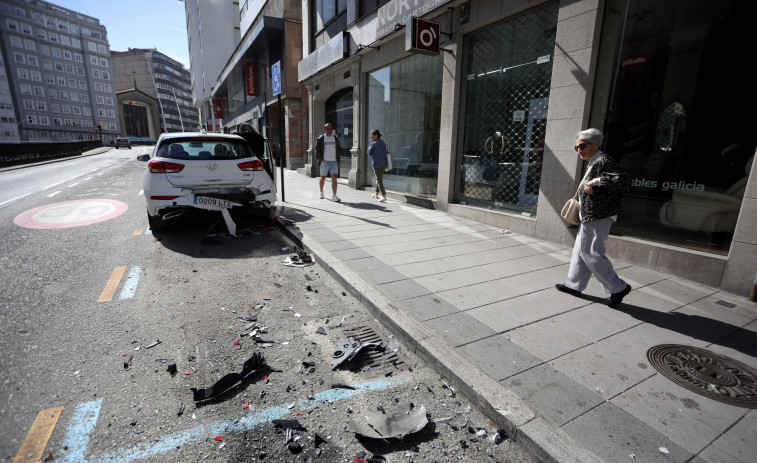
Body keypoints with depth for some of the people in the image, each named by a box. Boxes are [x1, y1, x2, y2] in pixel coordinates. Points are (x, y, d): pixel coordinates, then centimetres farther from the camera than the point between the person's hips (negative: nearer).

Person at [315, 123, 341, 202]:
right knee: (323, 178, 9)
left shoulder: (335, 138, 13)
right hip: (324, 161, -2)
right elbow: (317, 150, -2)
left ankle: (334, 196, -13)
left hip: (334, 162, 2)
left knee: (334, 178, -9)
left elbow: (338, 150, 18)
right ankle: (321, 192, 32)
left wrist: (338, 161, 12)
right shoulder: (320, 139, 1)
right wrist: (321, 159, -11)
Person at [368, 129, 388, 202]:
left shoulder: (374, 143, -10)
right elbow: (385, 153, 15)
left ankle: (384, 196, -15)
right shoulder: (383, 143, 12)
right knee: (379, 178, 19)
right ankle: (376, 194, 32)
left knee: (379, 180, -7)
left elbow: (369, 152, 1)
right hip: (383, 164, 8)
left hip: (377, 164, -7)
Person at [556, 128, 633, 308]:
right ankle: (574, 285, 26)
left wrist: (596, 182, -24)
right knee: (580, 251, 15)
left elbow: (624, 181, -26)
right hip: (589, 217, 11)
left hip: (597, 218, -11)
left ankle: (618, 288, 9)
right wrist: (583, 188, 15)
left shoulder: (603, 162, -15)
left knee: (591, 252, -5)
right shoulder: (593, 163, 16)